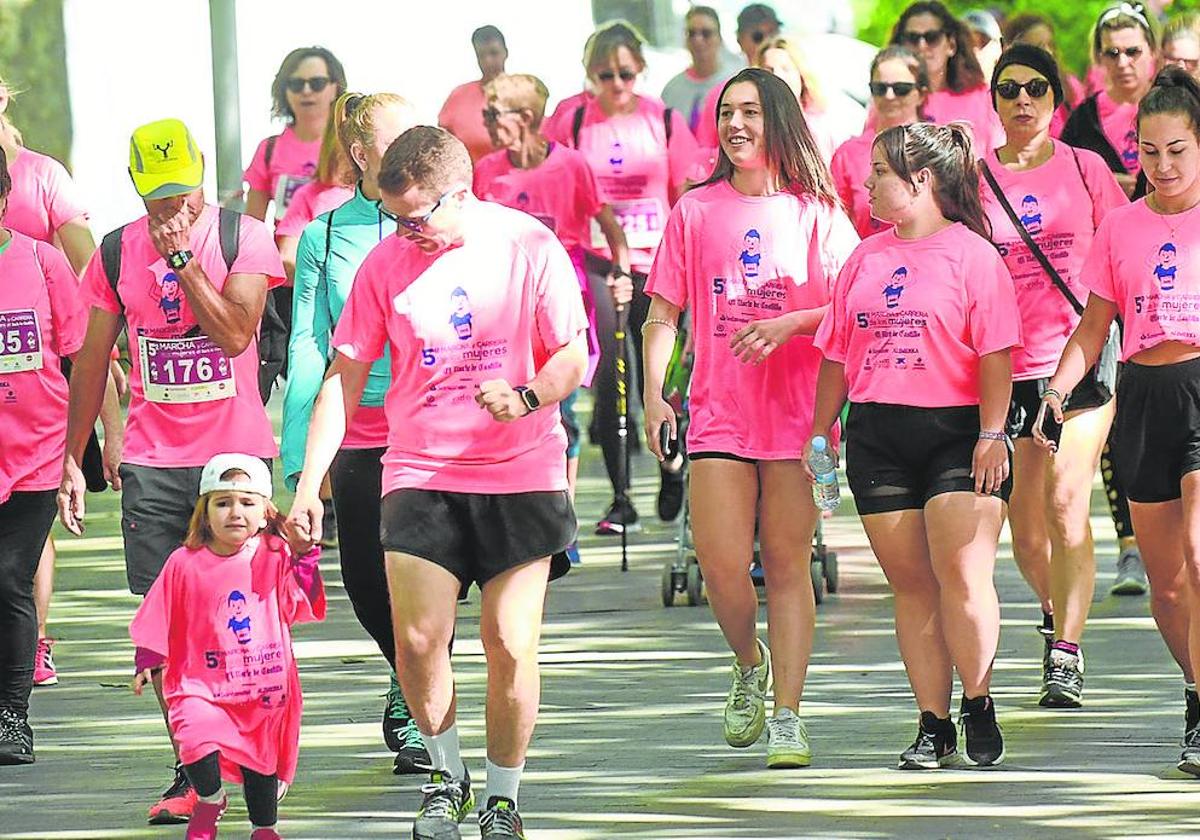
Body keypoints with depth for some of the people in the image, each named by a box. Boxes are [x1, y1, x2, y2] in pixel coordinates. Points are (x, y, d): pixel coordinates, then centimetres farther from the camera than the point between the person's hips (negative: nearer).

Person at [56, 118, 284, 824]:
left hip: (236, 453, -3)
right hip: (152, 461, 3)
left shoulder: (243, 237, -3)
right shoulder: (117, 253, 7)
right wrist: (73, 458, 12)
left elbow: (236, 334, -16)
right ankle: (194, 773, 5)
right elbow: (93, 360, 13)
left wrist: (183, 260, -17)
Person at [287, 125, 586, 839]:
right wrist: (309, 483, 1)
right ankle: (447, 773, 14)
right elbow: (344, 378, 7)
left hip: (522, 476, -2)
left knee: (511, 645, -6)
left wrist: (526, 397, -20)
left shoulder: (529, 247, -4)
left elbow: (573, 357, 1)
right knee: (417, 640, -10)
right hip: (420, 475, 2)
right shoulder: (387, 263, 2)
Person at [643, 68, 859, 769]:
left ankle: (788, 717, 2)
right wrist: (653, 395, -3)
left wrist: (787, 324, -16)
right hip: (718, 415, 1)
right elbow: (664, 313, 8)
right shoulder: (696, 211, 8)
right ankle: (750, 665, 21)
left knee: (787, 564, -1)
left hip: (798, 414, -1)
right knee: (722, 565, -8)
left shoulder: (816, 212, 3)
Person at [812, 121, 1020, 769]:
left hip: (956, 431, -5)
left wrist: (991, 433, -12)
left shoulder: (970, 253, -1)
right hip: (876, 435, 5)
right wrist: (820, 432, 15)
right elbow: (837, 355, 19)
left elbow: (995, 352, -6)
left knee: (960, 572, -13)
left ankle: (979, 709, 2)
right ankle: (934, 726, 6)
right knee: (911, 582, 3)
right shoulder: (865, 259, 15)